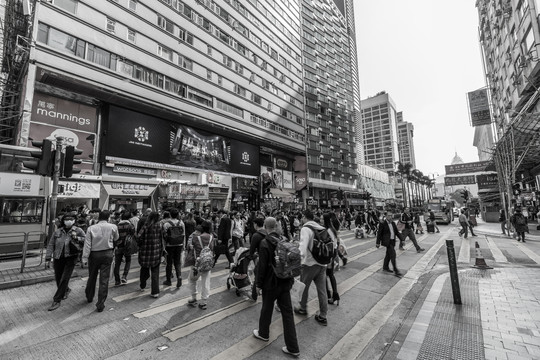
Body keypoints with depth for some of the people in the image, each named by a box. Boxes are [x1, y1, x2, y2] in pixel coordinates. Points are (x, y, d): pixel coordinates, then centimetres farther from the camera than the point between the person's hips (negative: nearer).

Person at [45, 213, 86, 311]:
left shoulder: (78, 231, -4)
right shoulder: (57, 232, 4)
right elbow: (51, 245, 6)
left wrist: (77, 238, -22)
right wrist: (48, 259, 2)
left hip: (71, 258, -3)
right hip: (58, 258, 3)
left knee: (64, 279, -4)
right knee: (58, 278, 13)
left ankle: (57, 301, 10)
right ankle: (66, 290, 43)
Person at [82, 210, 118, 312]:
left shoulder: (91, 228, -6)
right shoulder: (113, 227, -8)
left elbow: (87, 244, -7)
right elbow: (116, 238, 8)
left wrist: (85, 257, -4)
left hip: (94, 254, 2)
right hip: (107, 254, -2)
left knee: (92, 277, 22)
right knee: (104, 280, 3)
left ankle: (89, 297, 42)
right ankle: (100, 304, 7)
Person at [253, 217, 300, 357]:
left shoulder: (265, 243, -19)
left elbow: (262, 266, -17)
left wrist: (259, 284, -4)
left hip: (271, 283, -5)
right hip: (285, 282, 5)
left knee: (266, 309, 20)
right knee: (287, 312, 12)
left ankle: (263, 333, 44)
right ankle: (293, 347, 20)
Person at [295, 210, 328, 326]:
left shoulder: (305, 229, -14)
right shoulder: (322, 228, 7)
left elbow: (303, 247, -26)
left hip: (310, 263, -6)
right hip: (323, 264, 6)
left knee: (304, 286, 17)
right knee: (322, 290, 13)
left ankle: (302, 308, 35)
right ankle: (323, 316, 23)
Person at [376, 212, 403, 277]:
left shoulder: (393, 223, 10)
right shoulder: (382, 224, -12)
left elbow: (397, 232, 15)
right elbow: (379, 234, -10)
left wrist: (402, 240, 8)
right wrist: (378, 243, -10)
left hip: (392, 241, 8)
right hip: (387, 242, -8)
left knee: (388, 254, 16)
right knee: (393, 254, -12)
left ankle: (385, 267, 30)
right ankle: (395, 270, -5)